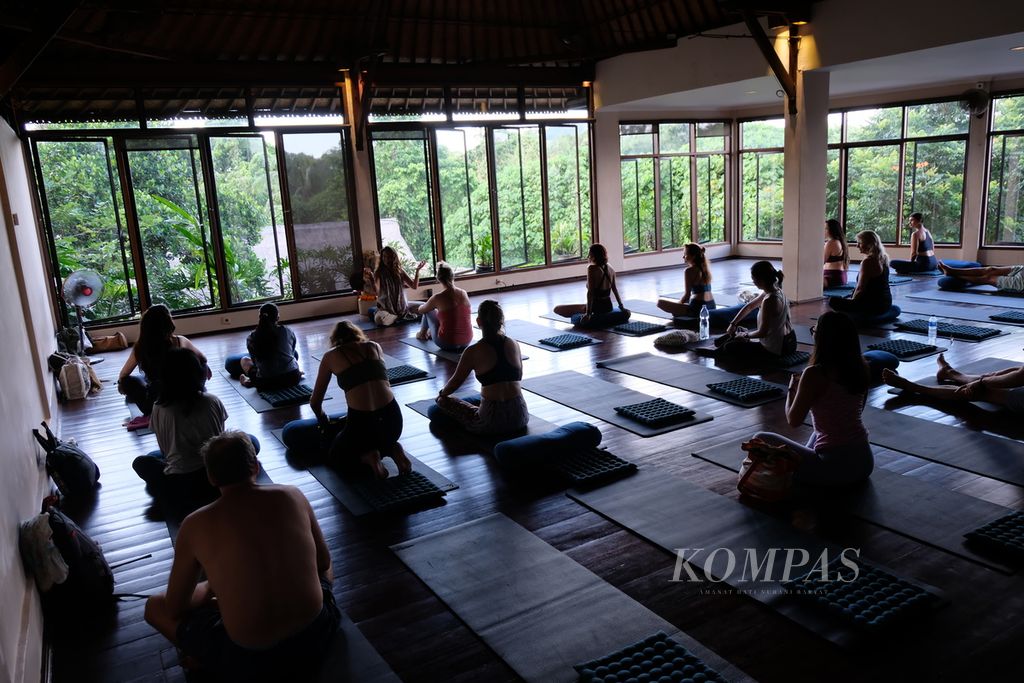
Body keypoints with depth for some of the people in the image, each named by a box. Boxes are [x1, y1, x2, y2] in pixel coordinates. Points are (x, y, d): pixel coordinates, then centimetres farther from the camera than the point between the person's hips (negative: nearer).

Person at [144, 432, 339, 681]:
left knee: (154, 606, 19)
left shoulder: (195, 525, -7)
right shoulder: (292, 495, -2)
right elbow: (323, 562, 13)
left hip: (253, 663, -2)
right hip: (318, 634, 3)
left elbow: (174, 608, 5)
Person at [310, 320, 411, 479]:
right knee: (383, 439, 39)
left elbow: (315, 402, 17)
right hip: (392, 417, 3)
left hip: (361, 421, -3)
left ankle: (368, 457, 0)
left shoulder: (331, 356, 12)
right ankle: (392, 449, 7)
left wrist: (323, 421, 39)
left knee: (337, 454, 29)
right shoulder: (374, 346, 18)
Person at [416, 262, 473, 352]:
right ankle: (430, 333, 55)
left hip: (447, 344, -4)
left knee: (428, 311, 19)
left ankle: (422, 334, 43)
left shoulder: (438, 298, -17)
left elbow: (421, 310, 4)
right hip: (467, 341, 4)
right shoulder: (464, 293, -4)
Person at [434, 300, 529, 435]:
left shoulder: (473, 352, -9)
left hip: (491, 422, -6)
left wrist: (441, 394, 25)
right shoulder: (514, 345, 3)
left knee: (443, 401, 11)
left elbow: (456, 380, 5)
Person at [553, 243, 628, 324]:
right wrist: (621, 306, 22)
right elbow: (614, 289, 12)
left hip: (597, 307, -8)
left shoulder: (592, 268, -18)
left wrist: (588, 313, -26)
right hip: (608, 306, 8)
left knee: (557, 309, -8)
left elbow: (590, 292, -24)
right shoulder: (609, 268, 3)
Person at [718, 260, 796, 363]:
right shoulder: (776, 290, 0)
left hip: (775, 350, -9)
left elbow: (762, 333, -24)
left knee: (729, 347, -2)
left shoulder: (769, 301, -30)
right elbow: (750, 306, 13)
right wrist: (733, 324, 13)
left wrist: (745, 335, -5)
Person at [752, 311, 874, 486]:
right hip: (865, 461, 7)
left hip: (836, 467, -7)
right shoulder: (860, 368, 0)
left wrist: (792, 389, 5)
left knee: (760, 439, 5)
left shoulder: (815, 374, -19)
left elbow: (793, 420, -11)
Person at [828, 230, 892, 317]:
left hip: (874, 306, -10)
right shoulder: (883, 258, 6)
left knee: (833, 301, -7)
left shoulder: (868, 262, -22)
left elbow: (860, 289, -19)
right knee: (846, 297, 32)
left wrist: (852, 300, -5)